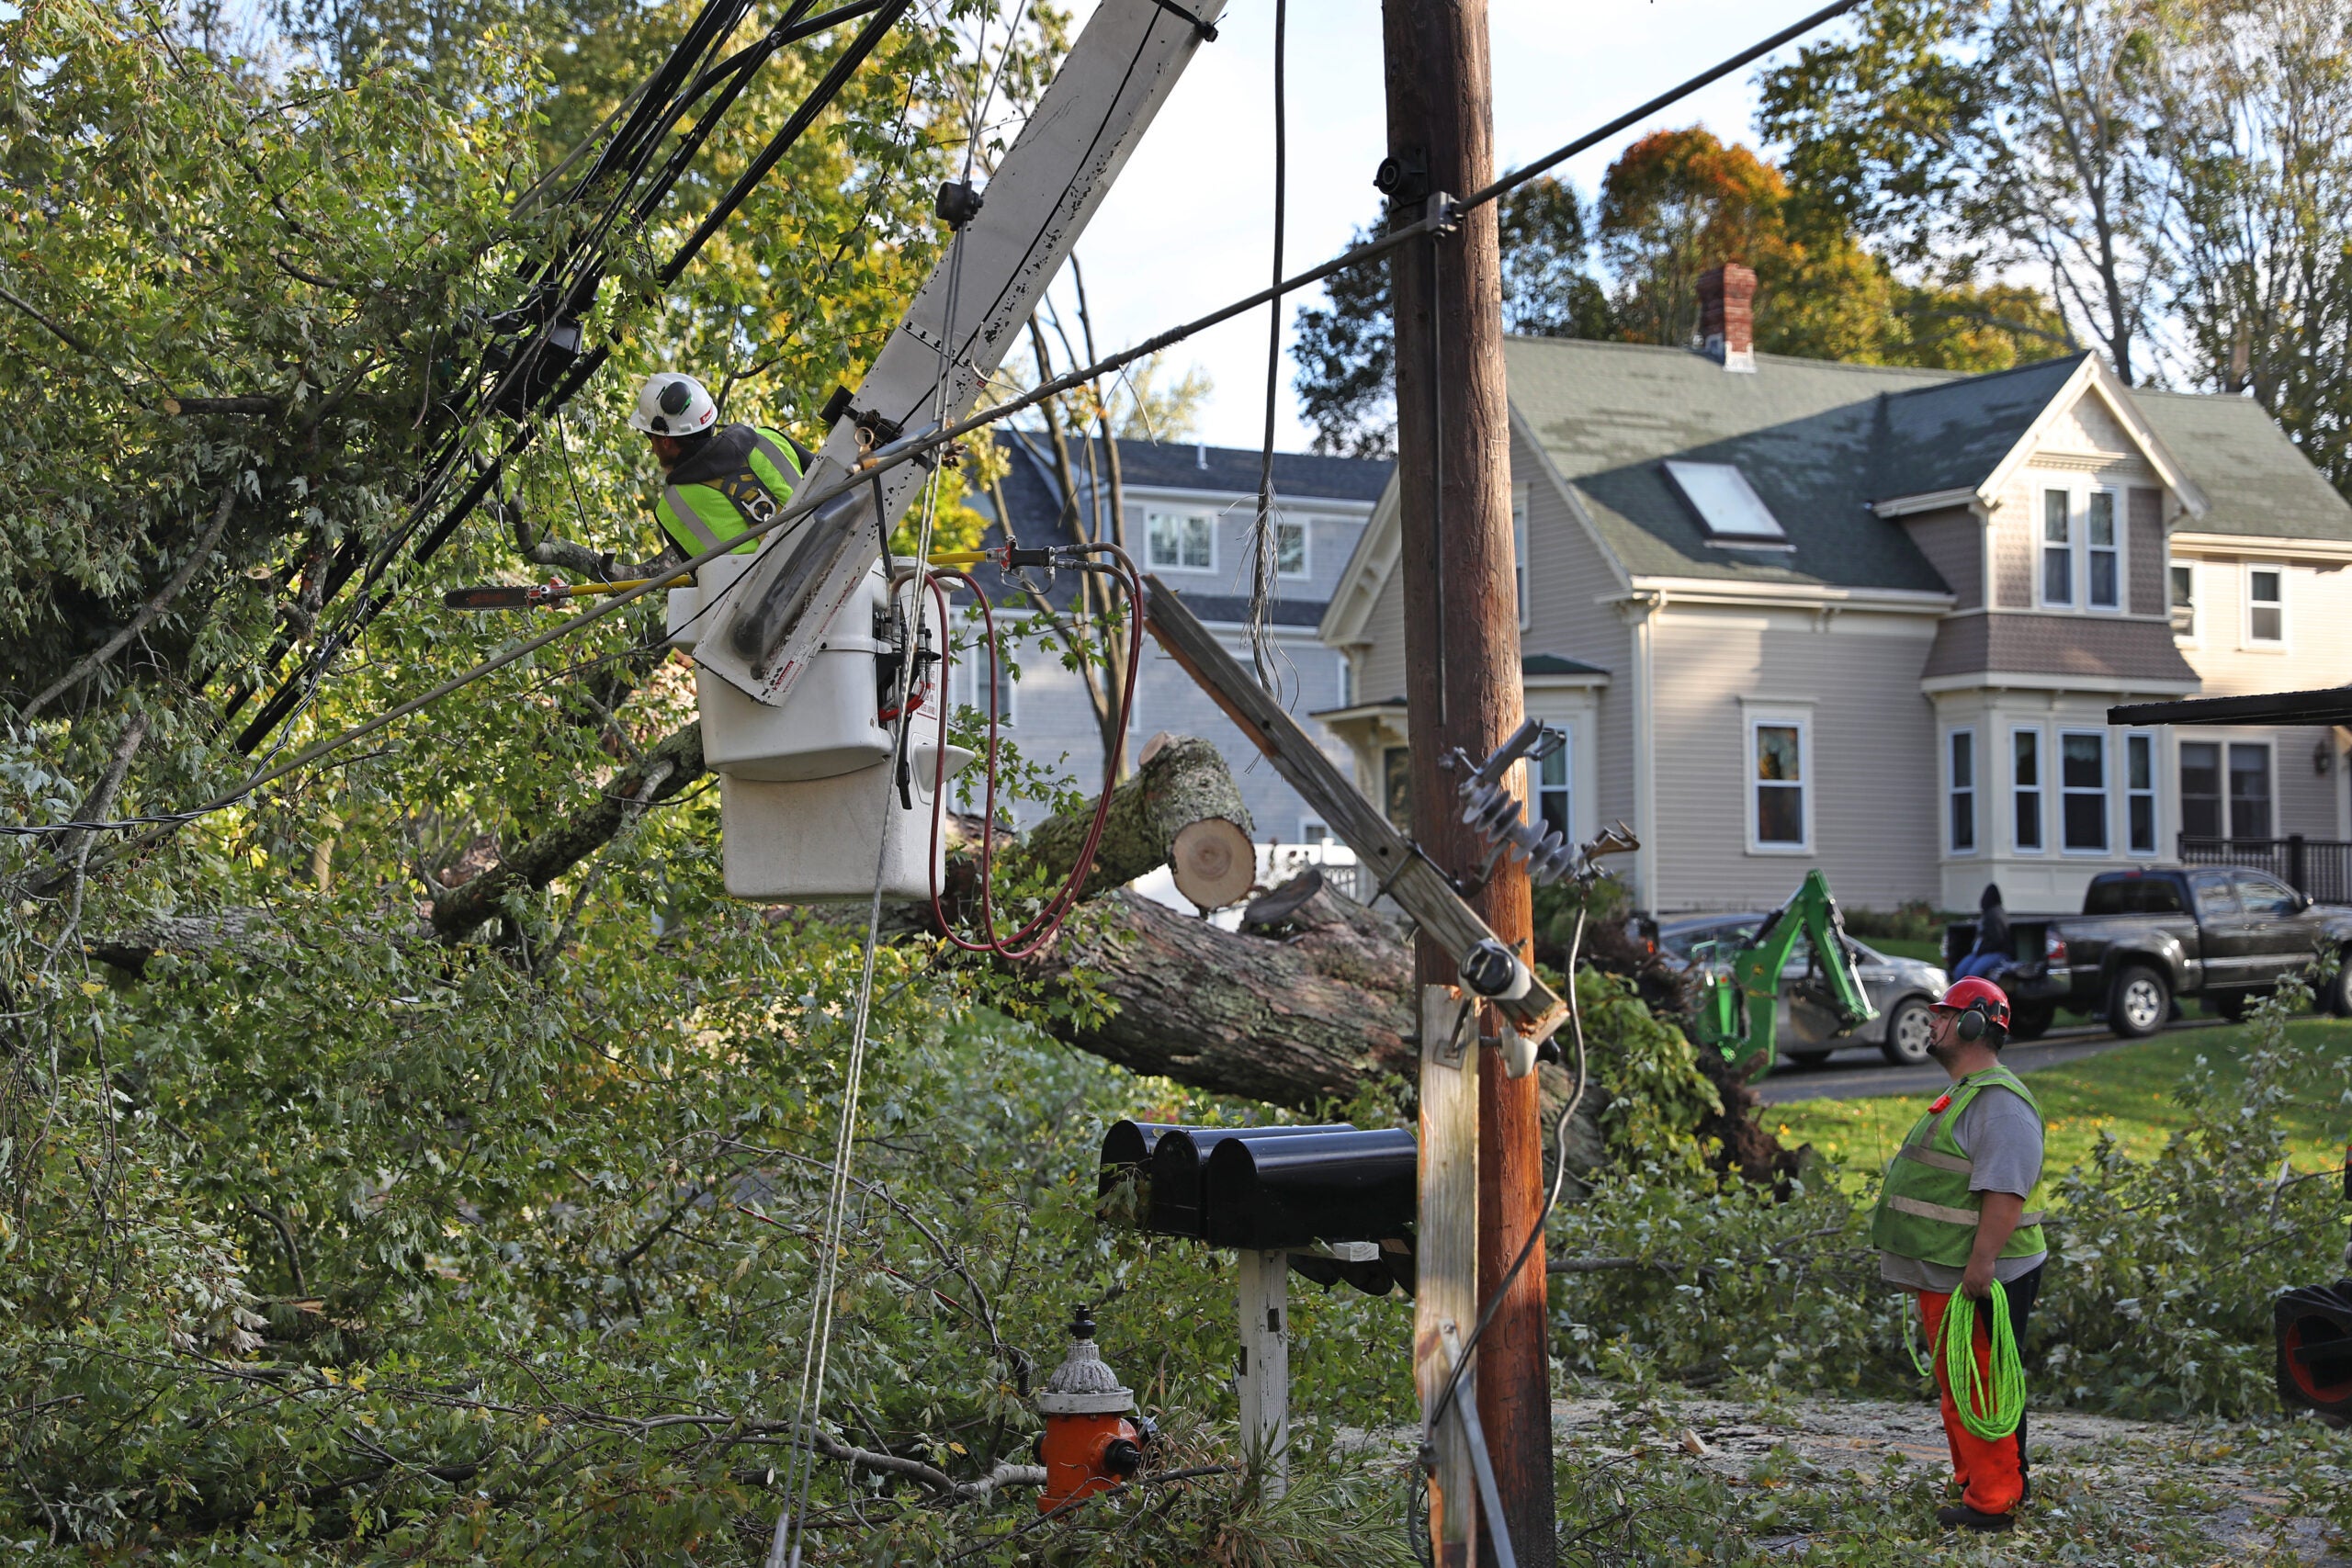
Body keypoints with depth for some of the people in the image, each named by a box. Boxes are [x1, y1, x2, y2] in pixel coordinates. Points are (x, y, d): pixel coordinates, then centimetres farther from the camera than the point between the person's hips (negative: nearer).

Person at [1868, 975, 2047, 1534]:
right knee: (1957, 1389, 19)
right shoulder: (1963, 1096, 18)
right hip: (1944, 1278, 11)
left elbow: (2006, 1190, -26)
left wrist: (1982, 1262, -30)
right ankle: (1972, 1483, 30)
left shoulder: (1999, 1102, -18)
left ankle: (1993, 1504, 0)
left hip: (1978, 1281, -11)